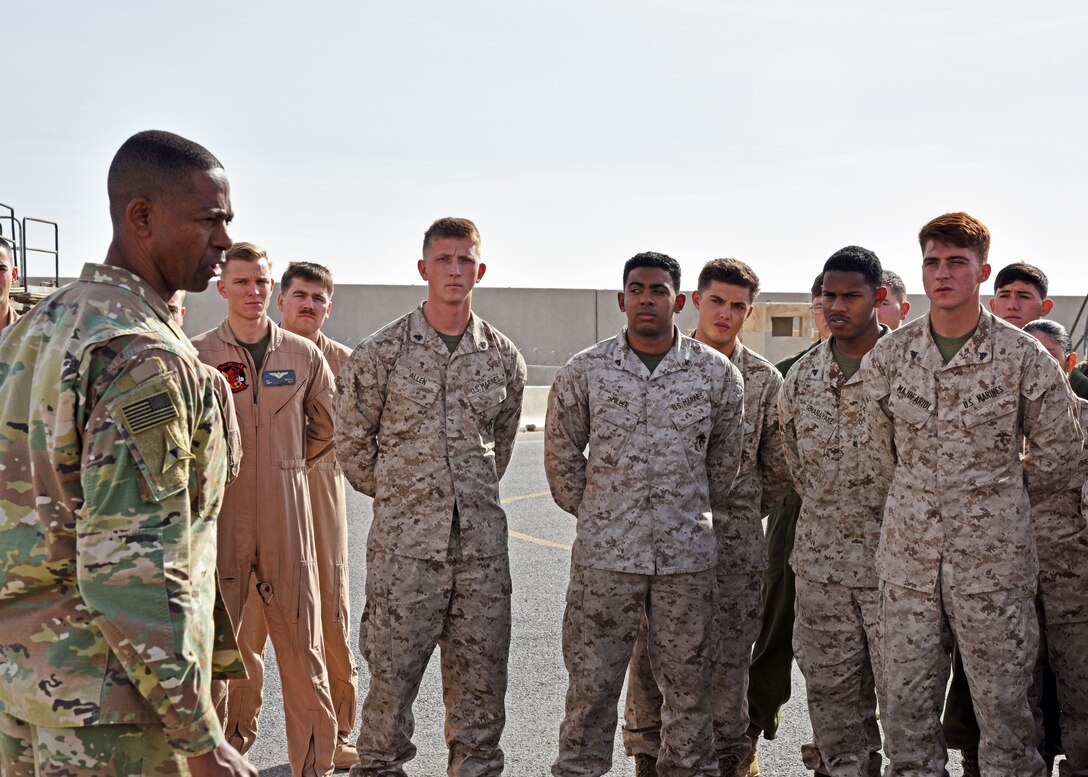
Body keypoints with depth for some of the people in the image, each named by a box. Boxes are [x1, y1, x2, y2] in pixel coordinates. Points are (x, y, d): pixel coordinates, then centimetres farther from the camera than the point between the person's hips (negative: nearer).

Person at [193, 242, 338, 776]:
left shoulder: (304, 356, 6)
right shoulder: (195, 356, 1)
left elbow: (327, 427, 19)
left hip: (287, 519, 1)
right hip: (220, 517, -1)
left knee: (302, 648, 2)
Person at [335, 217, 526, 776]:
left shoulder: (504, 358, 7)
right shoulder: (381, 352, -2)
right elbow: (351, 441, 5)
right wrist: (398, 495, 8)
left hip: (481, 541, 3)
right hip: (404, 541, -3)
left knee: (481, 675, 9)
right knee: (392, 670, 1)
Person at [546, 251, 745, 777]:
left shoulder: (717, 373, 2)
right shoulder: (584, 372, 0)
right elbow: (561, 455, 10)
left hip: (687, 554, 1)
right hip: (604, 551, -1)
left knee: (689, 683, 9)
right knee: (592, 680, 4)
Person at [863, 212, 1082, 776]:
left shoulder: (1022, 357, -5)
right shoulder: (889, 354, 2)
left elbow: (1058, 451, 5)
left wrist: (1003, 505, 11)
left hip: (993, 559, -3)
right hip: (907, 556, 3)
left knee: (1002, 704, 5)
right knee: (905, 705, 8)